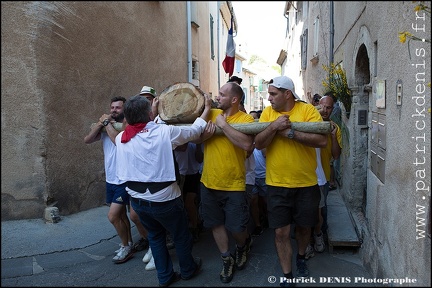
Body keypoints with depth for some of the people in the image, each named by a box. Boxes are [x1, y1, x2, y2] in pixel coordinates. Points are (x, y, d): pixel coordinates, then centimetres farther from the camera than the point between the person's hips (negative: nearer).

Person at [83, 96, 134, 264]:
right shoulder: (106, 128, 6)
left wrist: (107, 123, -20)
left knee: (113, 216, -8)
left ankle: (126, 247, 13)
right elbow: (87, 140, -5)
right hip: (110, 180, 7)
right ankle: (128, 244, 35)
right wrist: (101, 123, -14)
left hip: (124, 180, -7)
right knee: (120, 215, 18)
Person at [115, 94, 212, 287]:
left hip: (137, 199, 5)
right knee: (181, 236, 20)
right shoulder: (164, 132, -17)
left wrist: (153, 116, 27)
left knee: (155, 236, 26)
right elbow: (194, 131, -4)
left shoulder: (120, 138, -3)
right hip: (164, 198, -4)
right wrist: (207, 109, 9)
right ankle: (188, 270, 41)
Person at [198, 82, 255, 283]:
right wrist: (203, 135, -17)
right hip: (209, 182, 4)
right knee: (216, 223, 13)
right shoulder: (211, 114, 2)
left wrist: (223, 124, -24)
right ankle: (227, 259, 34)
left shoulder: (245, 119, -11)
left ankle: (243, 245, 40)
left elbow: (246, 144, -29)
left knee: (236, 227, 5)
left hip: (233, 185, -4)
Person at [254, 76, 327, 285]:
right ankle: (287, 276, 23)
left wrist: (290, 132, -24)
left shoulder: (308, 110, -8)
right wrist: (274, 127, -24)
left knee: (304, 227, 19)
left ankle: (301, 258, 48)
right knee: (281, 232, 4)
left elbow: (321, 141, -19)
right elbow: (258, 144, -8)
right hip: (277, 185, 1)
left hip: (306, 184, -1)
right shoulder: (268, 112, -1)